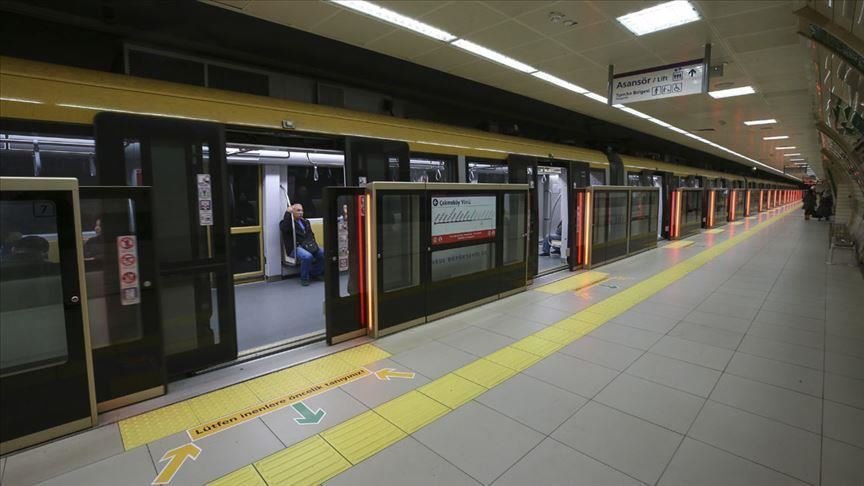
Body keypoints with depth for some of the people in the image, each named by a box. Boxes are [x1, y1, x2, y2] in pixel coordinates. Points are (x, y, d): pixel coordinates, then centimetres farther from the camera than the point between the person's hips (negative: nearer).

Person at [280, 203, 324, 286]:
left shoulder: (305, 221, 22)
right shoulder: (287, 221, 2)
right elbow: (284, 228, -22)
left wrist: (312, 243, 6)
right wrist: (288, 213, -21)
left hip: (308, 246, 6)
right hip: (295, 248, -6)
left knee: (324, 253, -16)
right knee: (307, 256, -36)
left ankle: (315, 273, 5)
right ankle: (304, 278, -13)